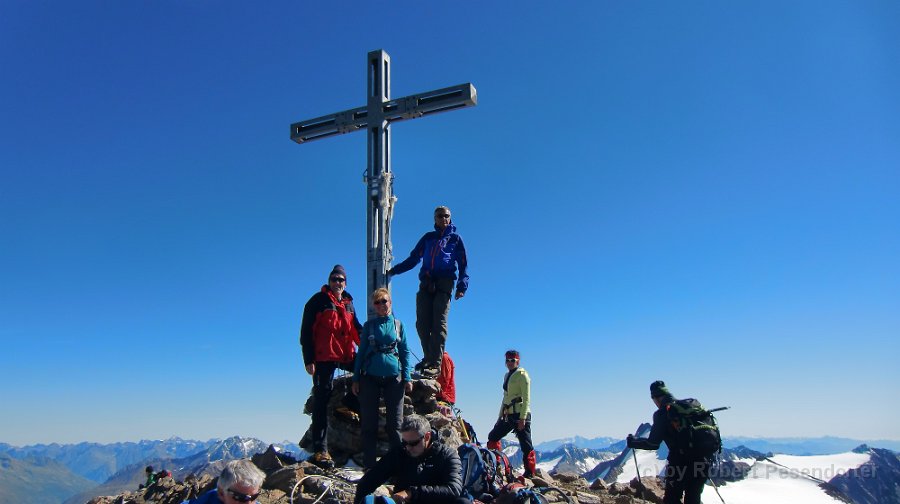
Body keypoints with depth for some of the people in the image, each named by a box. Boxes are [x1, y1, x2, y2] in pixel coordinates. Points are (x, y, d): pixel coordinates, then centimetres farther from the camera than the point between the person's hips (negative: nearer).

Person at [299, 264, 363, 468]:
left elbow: (356, 329, 22)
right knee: (322, 400, -6)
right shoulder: (318, 300, 0)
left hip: (346, 355, 6)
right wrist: (308, 359, -12)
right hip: (324, 356, -6)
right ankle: (320, 450, -6)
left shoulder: (348, 303, 17)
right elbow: (306, 331, -4)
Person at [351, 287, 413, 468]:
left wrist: (407, 378, 1)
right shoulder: (369, 325, 9)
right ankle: (369, 464, 9)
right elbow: (361, 351, 10)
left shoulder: (398, 325, 9)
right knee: (369, 423, 2)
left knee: (394, 423, 1)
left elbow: (405, 352, 9)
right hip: (370, 378, 1)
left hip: (393, 378, 0)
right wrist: (355, 378, 4)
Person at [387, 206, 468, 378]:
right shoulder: (428, 237, 23)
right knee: (422, 323, -5)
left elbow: (463, 265, 10)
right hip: (426, 284, 3)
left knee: (439, 324, -13)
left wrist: (462, 286, -5)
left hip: (444, 285, -3)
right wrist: (394, 270, 14)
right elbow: (413, 258, 24)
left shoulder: (455, 239, 16)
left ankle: (435, 365, -17)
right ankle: (429, 358, 7)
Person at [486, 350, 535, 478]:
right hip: (508, 415, 9)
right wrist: (500, 416, 19)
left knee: (526, 445, -5)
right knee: (492, 437, 11)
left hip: (520, 415, -9)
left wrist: (522, 418, -20)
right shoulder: (507, 376, 18)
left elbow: (526, 399, -13)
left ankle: (530, 473, 0)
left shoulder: (522, 375, -6)